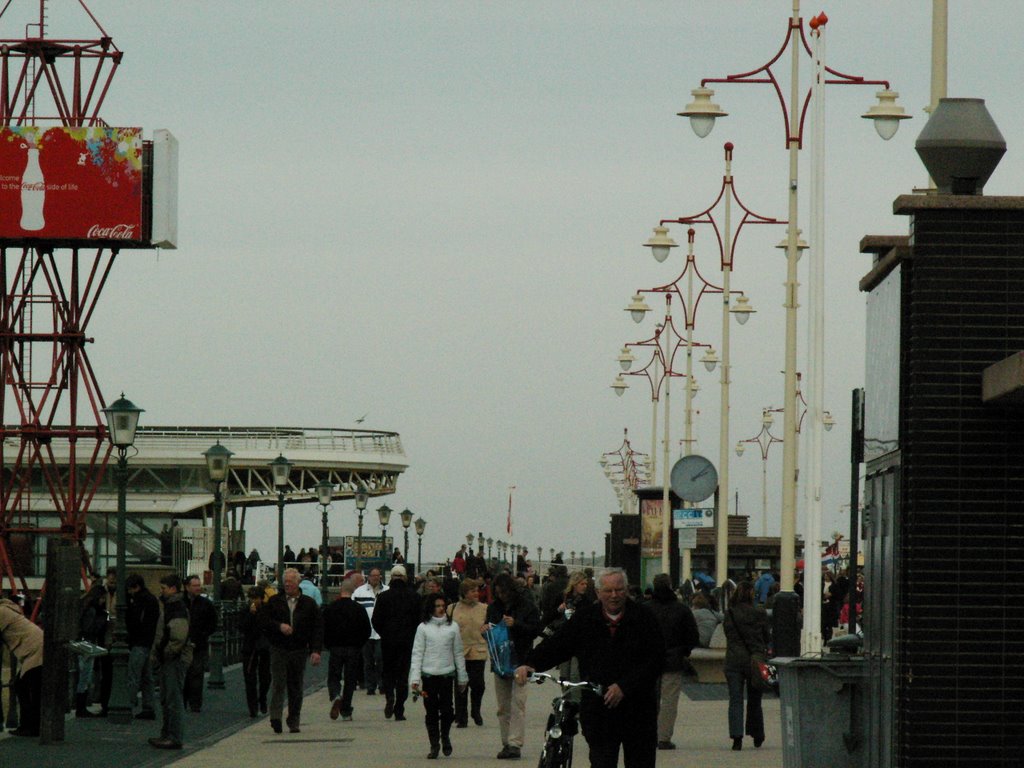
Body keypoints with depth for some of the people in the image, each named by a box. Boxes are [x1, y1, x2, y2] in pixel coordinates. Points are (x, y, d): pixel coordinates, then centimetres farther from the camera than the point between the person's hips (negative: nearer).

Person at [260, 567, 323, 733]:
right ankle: (275, 717, -21)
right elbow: (263, 620, 3)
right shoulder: (274, 601, 6)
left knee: (296, 688, 7)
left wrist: (316, 650, -5)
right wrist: (279, 626, -14)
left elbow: (318, 628, 4)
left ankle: (294, 721, 14)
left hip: (299, 651, 1)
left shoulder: (308, 604, 6)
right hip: (278, 649, -1)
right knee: (278, 684, -13)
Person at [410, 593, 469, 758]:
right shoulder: (423, 628, 0)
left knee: (447, 710, -4)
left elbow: (458, 653, 9)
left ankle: (445, 736, 22)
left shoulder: (452, 627, 4)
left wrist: (462, 677, 11)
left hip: (447, 674, 0)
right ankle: (434, 745, 12)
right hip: (428, 675, 0)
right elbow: (417, 654, 0)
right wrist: (415, 678, -6)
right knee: (431, 712, 3)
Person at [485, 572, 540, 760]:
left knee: (517, 703, -11)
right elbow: (489, 628, 21)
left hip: (519, 659, -5)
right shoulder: (494, 607, 12)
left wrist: (515, 624, -19)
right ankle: (506, 743, 12)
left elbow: (536, 629, -6)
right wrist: (485, 630, -2)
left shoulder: (526, 605, -3)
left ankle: (515, 744, -14)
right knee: (503, 707, 7)